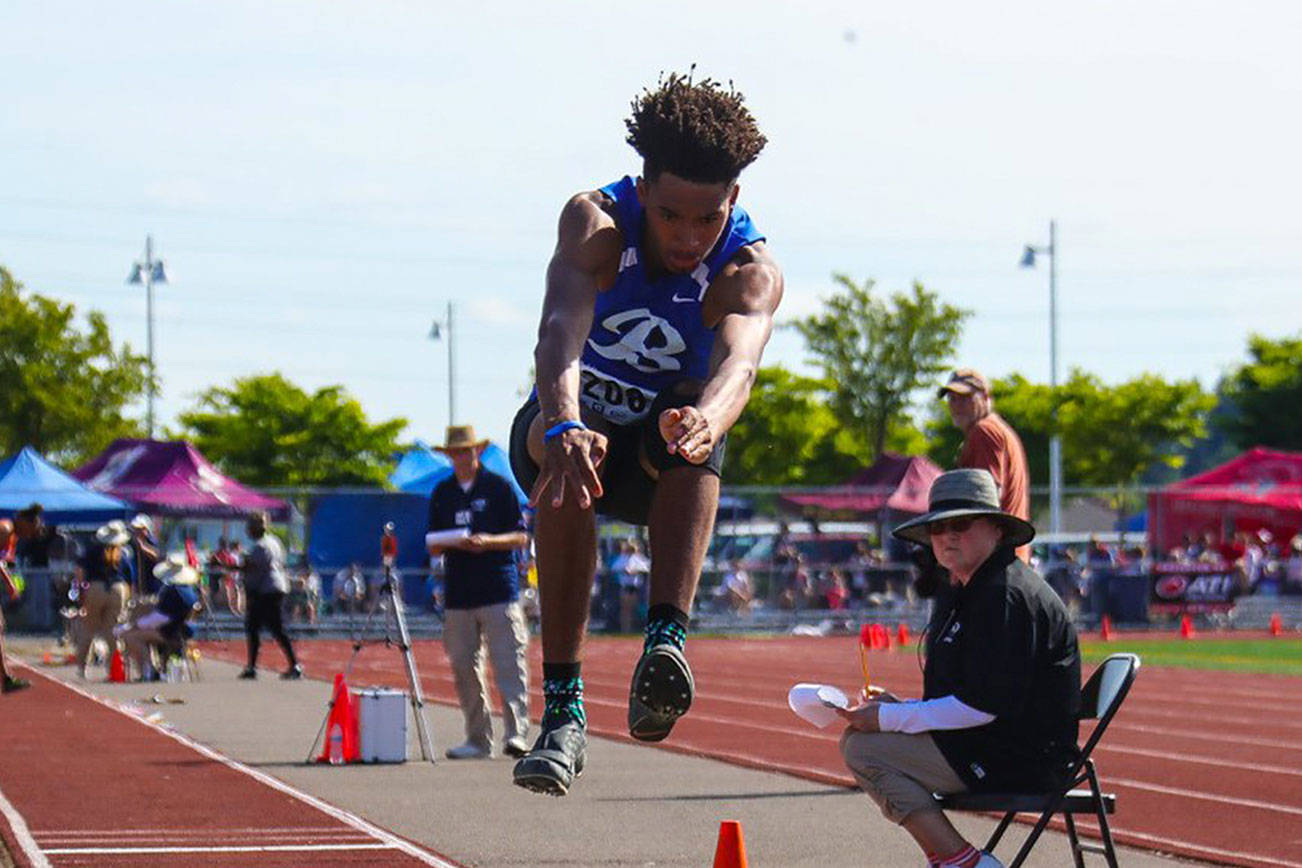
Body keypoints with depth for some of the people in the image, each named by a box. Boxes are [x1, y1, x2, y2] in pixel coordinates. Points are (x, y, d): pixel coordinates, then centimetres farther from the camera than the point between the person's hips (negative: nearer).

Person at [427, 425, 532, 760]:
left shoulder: (499, 487, 4)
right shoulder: (442, 493, 15)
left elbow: (521, 537, 2)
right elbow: (433, 547, 15)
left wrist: (488, 541, -15)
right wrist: (451, 544, -7)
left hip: (499, 592, -4)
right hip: (457, 595, 4)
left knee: (509, 665, -11)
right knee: (465, 669, 4)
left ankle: (516, 735, -14)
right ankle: (477, 740, 10)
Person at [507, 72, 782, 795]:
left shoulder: (753, 271, -22)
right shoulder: (596, 222, -23)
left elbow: (738, 363, -45)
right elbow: (561, 329, -43)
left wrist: (704, 423, -69)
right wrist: (564, 426, -64)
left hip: (663, 464, 1)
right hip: (565, 430, 0)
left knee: (692, 418, -36)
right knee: (570, 457, -38)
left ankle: (666, 640, -50)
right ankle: (563, 708, -40)